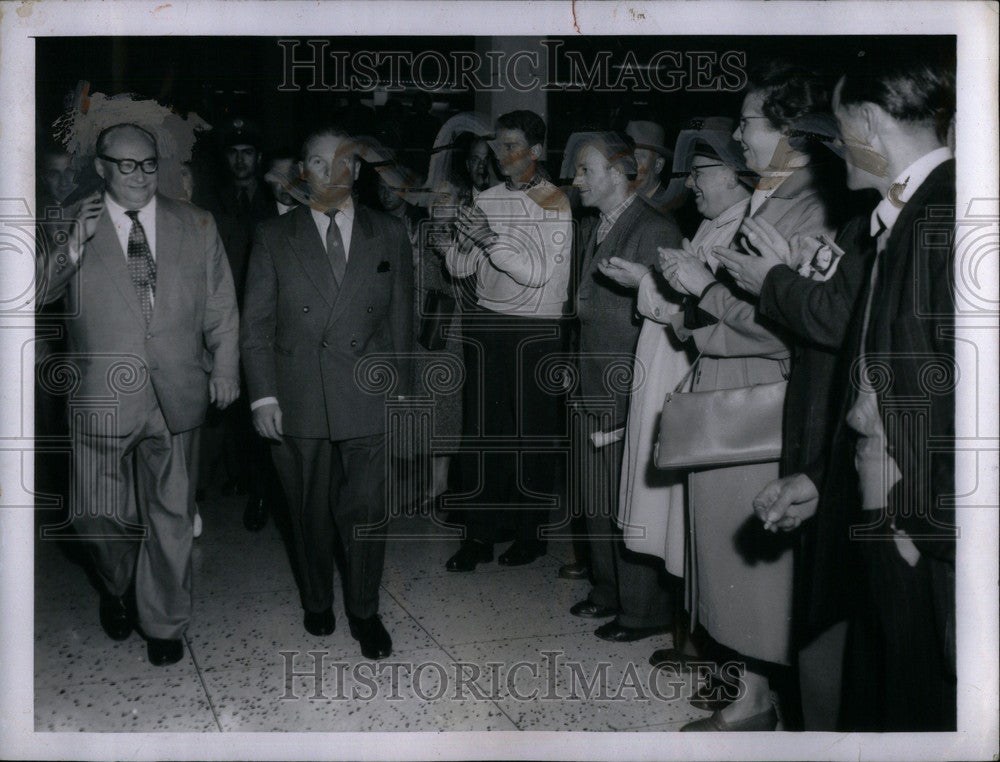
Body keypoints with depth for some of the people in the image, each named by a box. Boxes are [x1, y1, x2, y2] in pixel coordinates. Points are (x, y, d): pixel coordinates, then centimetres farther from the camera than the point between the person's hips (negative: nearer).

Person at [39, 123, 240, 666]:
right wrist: (75, 246, -18)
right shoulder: (72, 228, 2)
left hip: (174, 395, 1)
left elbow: (221, 306, 11)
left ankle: (163, 623, 28)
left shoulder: (196, 225, 6)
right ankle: (117, 588, 41)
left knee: (170, 515, 9)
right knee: (99, 515, 9)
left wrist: (224, 368, 6)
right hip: (102, 397, -1)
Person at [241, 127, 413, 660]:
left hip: (367, 399, 0)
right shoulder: (274, 236, 4)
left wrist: (400, 390, 5)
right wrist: (263, 395, -5)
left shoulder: (389, 235, 6)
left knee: (366, 511, 2)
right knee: (309, 513, 12)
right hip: (298, 401, 0)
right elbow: (256, 324, 2)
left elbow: (400, 320, 8)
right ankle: (317, 604, 32)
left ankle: (364, 612, 21)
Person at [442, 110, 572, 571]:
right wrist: (467, 242, -12)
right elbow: (456, 268, 9)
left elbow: (539, 273, -14)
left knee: (534, 433, 3)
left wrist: (491, 239, -20)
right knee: (483, 430, 4)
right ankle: (479, 536, 11)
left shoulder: (554, 203, -5)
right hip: (487, 325, 5)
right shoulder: (488, 200, 11)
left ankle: (530, 535, 16)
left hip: (537, 330, -5)